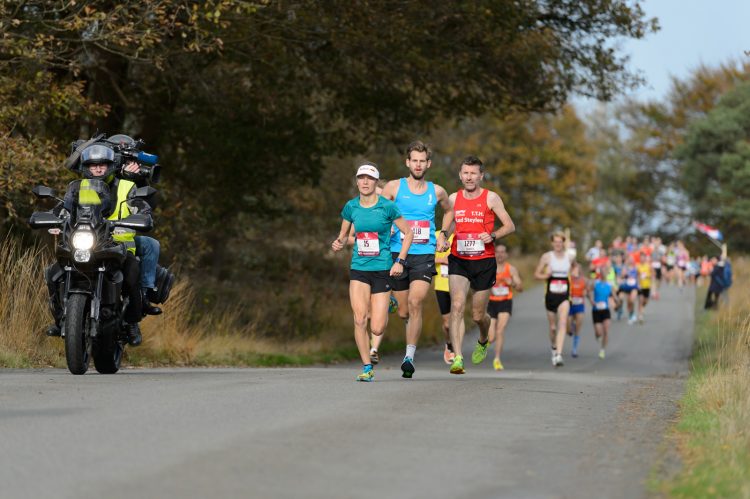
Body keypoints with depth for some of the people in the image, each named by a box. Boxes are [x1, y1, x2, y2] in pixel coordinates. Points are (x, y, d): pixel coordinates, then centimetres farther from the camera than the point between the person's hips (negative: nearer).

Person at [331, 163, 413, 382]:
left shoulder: (387, 207, -7)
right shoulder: (351, 207, 2)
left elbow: (408, 233, 1)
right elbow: (343, 234, 15)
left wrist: (400, 261, -7)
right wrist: (338, 243, -8)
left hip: (382, 270, -2)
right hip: (358, 269, 2)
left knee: (377, 329, -3)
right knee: (359, 320, -15)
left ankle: (386, 308, 34)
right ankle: (367, 367, -2)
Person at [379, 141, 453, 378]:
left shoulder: (437, 191, 9)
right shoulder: (394, 187, 3)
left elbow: (449, 211, 29)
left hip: (424, 256, 0)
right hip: (398, 254, 1)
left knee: (415, 303, -20)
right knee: (404, 312, 6)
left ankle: (409, 357, -20)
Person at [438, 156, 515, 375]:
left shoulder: (491, 198, -2)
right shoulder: (453, 198, 7)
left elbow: (510, 226, 1)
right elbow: (446, 225, 19)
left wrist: (492, 236, -17)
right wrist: (441, 237, -2)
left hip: (484, 261, -1)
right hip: (458, 260, 1)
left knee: (478, 315, 8)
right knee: (457, 305, -19)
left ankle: (483, 341, 44)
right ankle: (457, 358, -23)